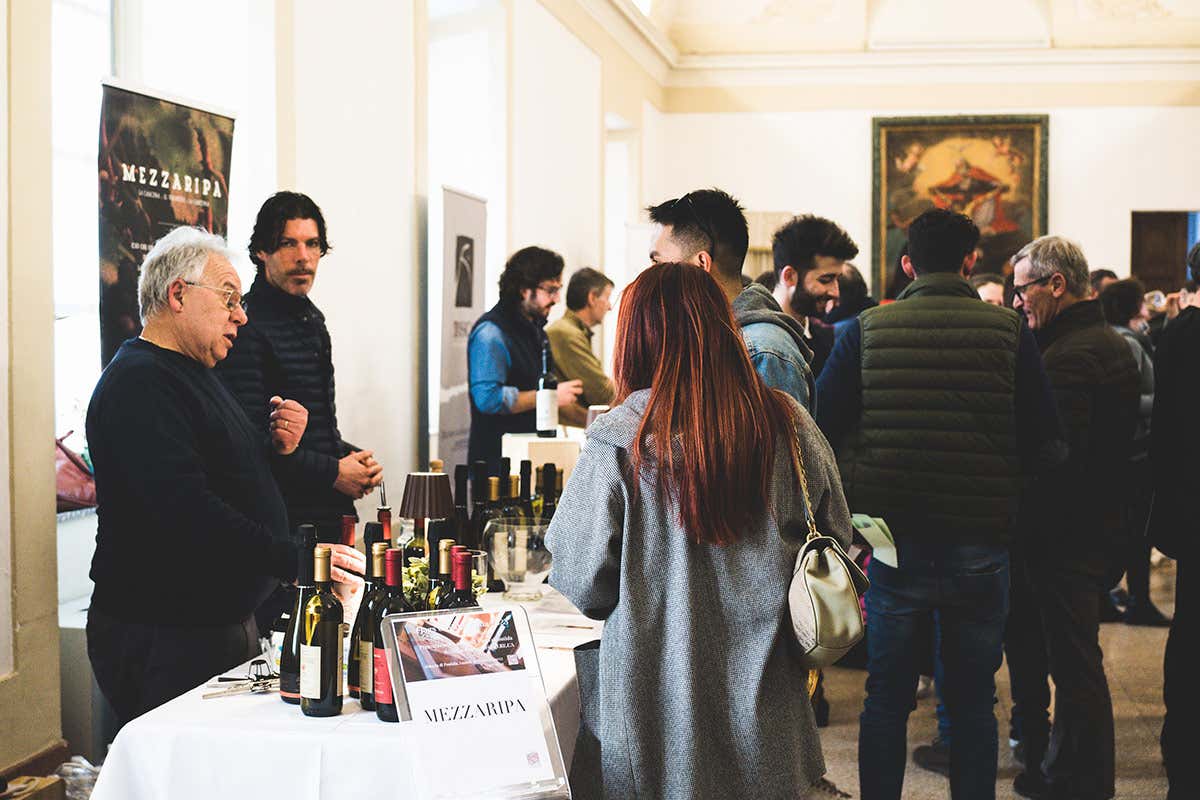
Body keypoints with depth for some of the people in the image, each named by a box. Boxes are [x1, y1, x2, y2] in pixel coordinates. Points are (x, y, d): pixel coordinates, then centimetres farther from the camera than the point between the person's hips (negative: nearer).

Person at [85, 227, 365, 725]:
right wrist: (293, 559, -31)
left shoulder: (195, 375, 17)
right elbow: (187, 511, -28)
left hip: (225, 623, 10)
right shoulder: (138, 384, -17)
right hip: (162, 641, -10)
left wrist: (276, 448, 3)